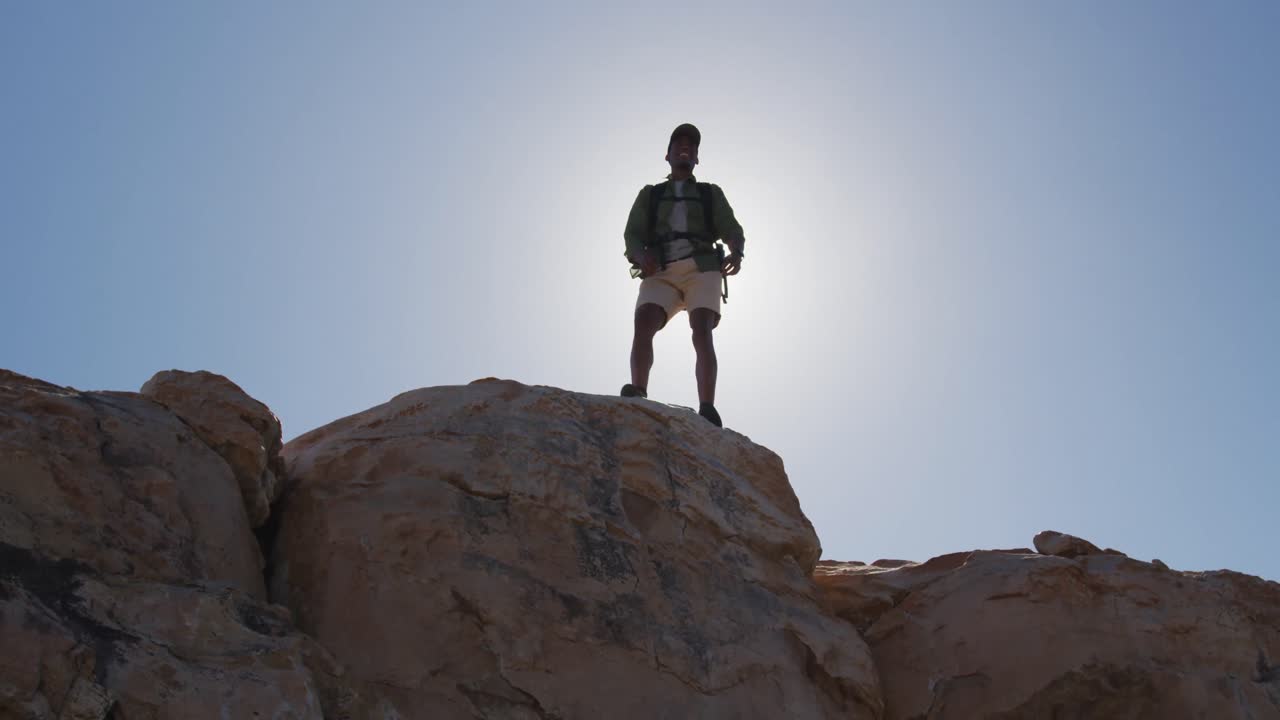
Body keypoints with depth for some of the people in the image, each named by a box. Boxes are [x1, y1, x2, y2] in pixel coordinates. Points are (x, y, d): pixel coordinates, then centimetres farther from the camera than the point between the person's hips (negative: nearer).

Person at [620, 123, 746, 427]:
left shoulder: (711, 194, 23)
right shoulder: (649, 195, 25)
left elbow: (733, 232, 9)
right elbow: (632, 235, 10)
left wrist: (736, 253, -17)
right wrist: (641, 256, -16)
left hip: (701, 271, -1)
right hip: (662, 275, 1)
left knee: (702, 334, -26)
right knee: (643, 324, -30)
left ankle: (707, 412, -39)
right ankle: (638, 395, -45)